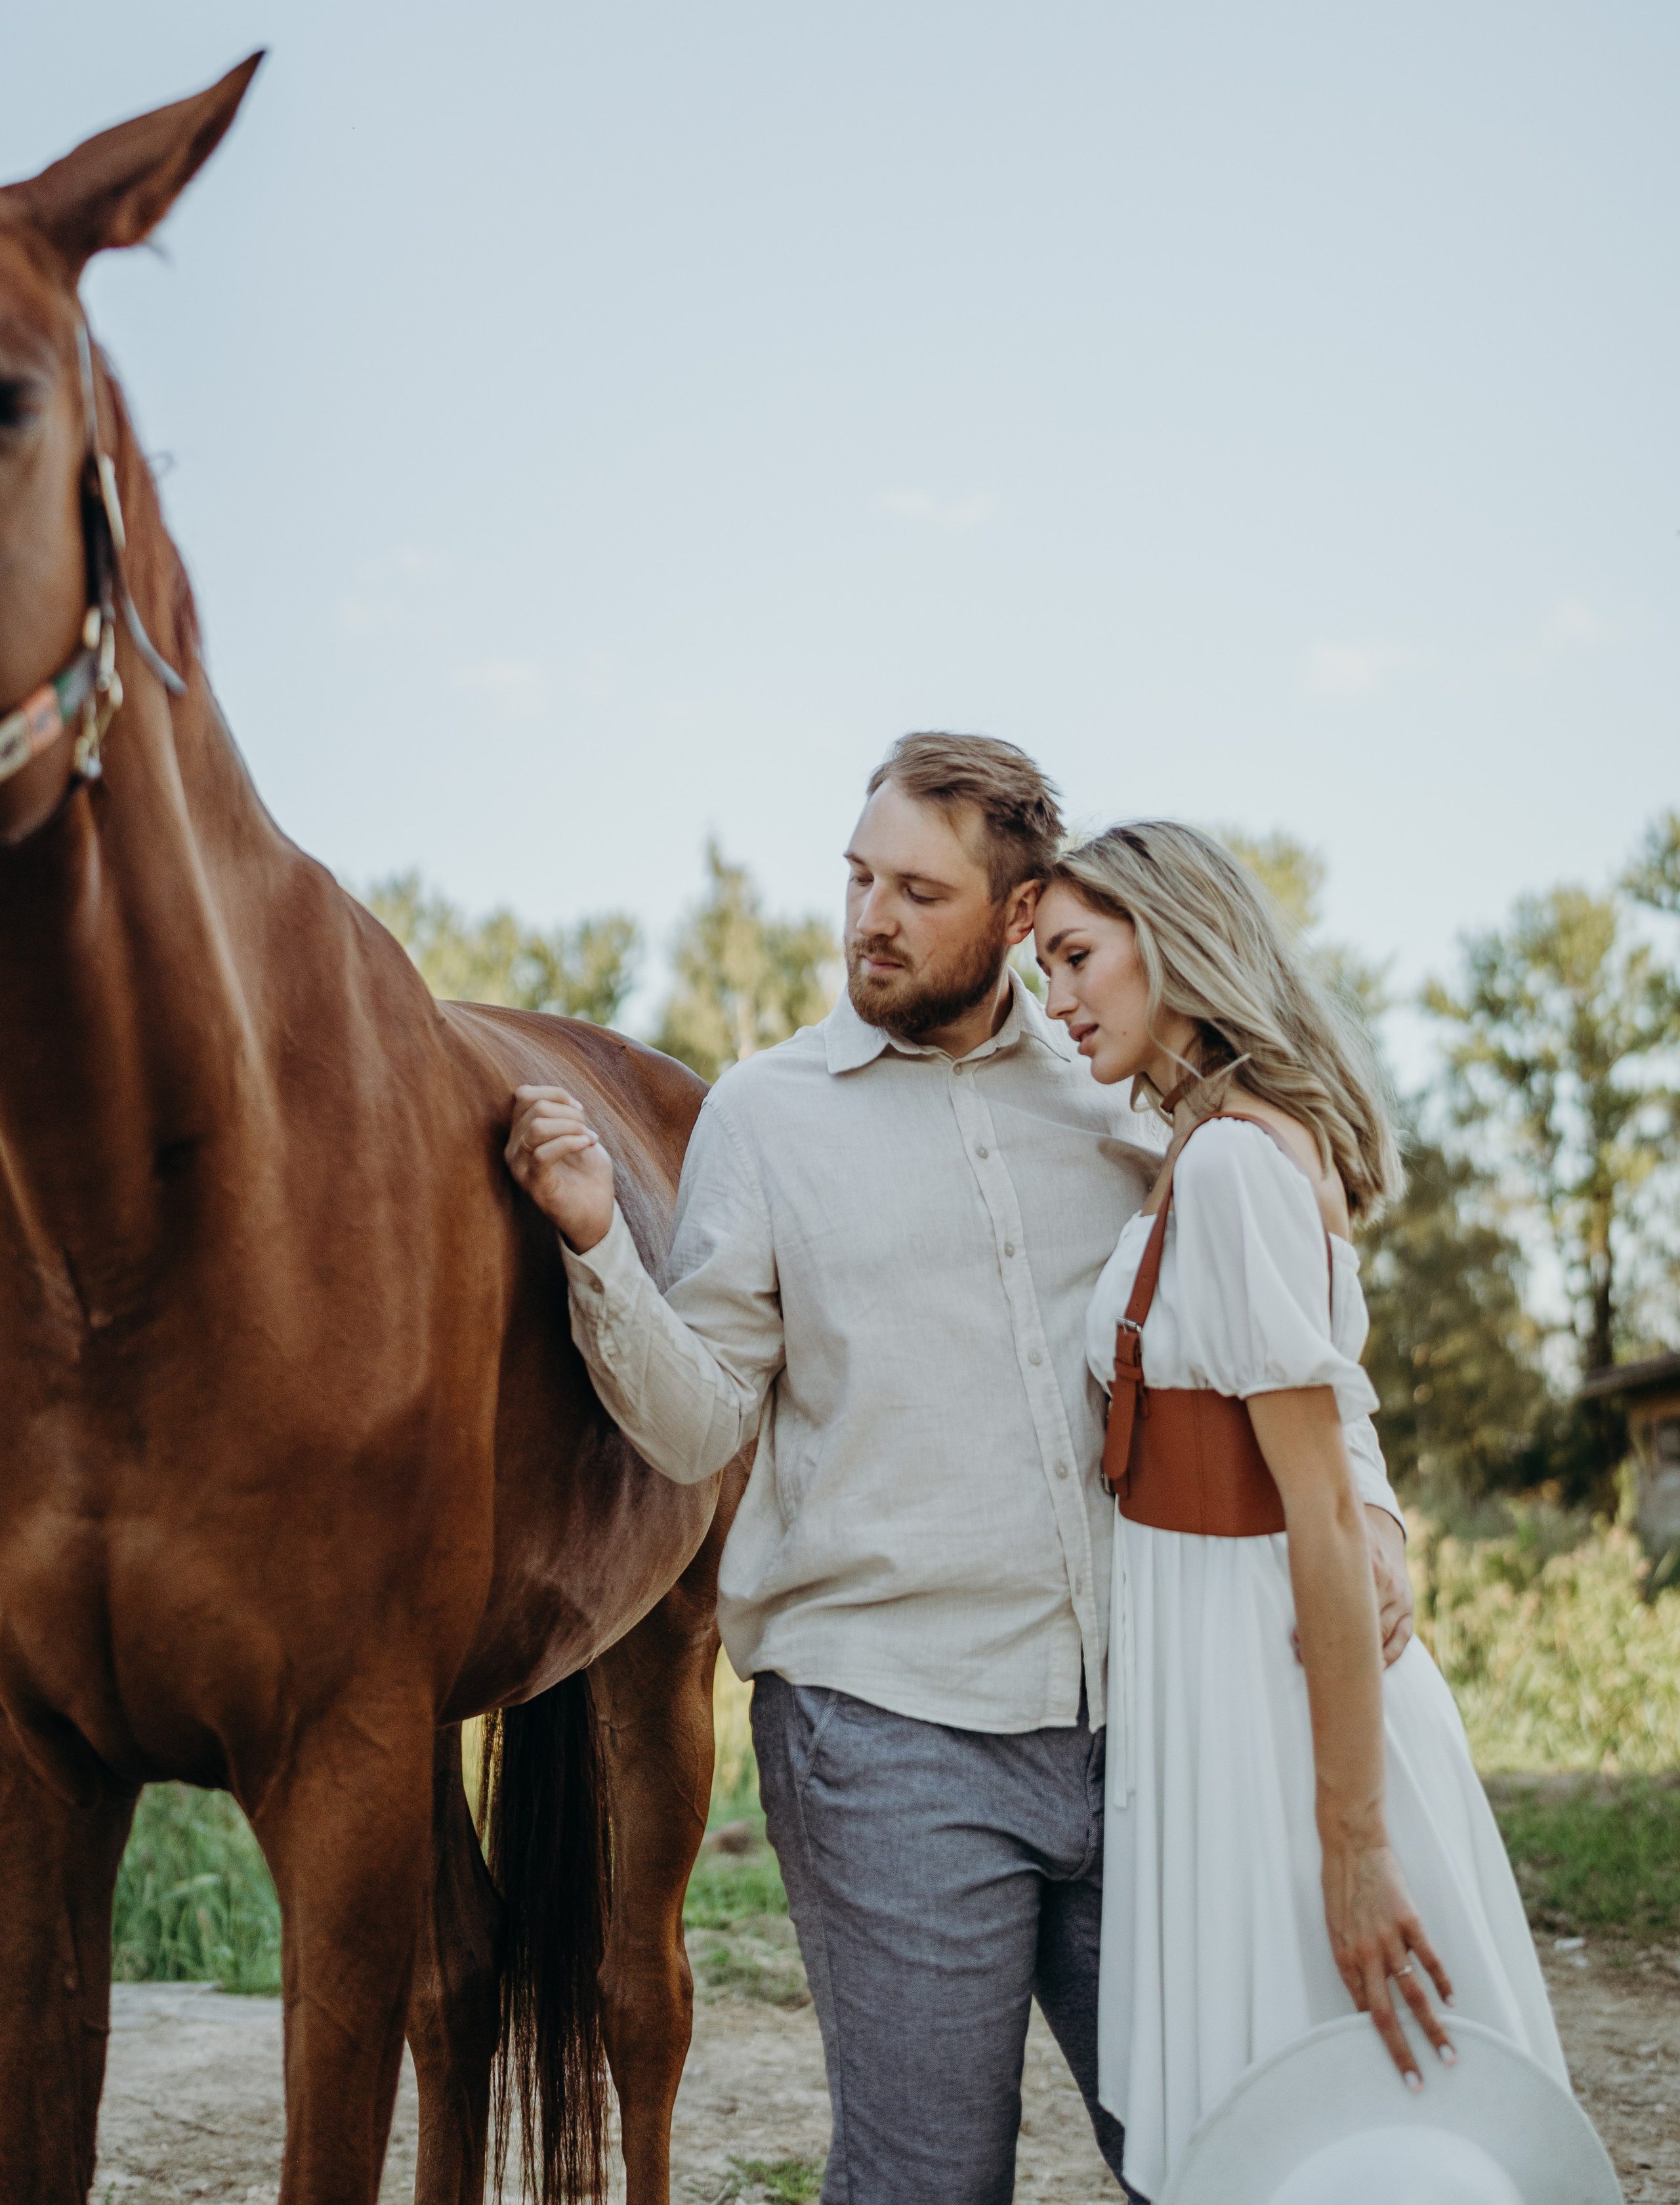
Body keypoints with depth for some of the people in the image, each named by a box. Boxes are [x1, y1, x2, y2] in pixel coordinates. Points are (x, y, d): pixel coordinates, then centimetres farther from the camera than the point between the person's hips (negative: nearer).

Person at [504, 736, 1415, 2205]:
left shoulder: (1123, 1101, 9)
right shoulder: (766, 1113, 3)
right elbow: (701, 1427, 0)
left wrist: (1356, 1495, -1)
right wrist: (599, 1248, -15)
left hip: (1128, 1720, 3)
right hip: (887, 1726, -3)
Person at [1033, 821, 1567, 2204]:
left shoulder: (1233, 1160, -18)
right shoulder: (1265, 1143, 12)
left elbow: (1324, 1512, -21)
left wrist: (1352, 1846, -21)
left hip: (1254, 1682, -9)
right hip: (1224, 1661, 9)